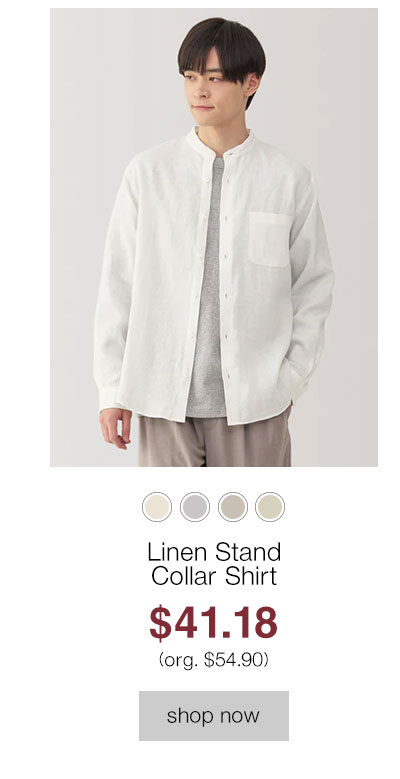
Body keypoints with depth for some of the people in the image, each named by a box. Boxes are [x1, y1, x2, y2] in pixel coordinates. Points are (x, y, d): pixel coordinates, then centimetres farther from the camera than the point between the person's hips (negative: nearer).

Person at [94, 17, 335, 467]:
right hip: (164, 394, 0)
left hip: (254, 399, 0)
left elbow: (313, 287, 5)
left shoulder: (290, 180, 0)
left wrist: (292, 379, -2)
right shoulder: (147, 172, 1)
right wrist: (112, 388, 2)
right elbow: (118, 286, 4)